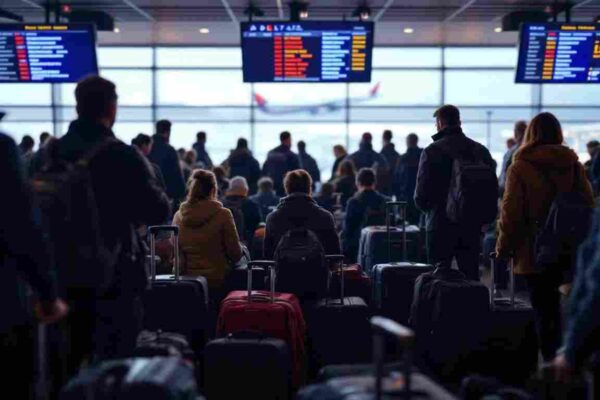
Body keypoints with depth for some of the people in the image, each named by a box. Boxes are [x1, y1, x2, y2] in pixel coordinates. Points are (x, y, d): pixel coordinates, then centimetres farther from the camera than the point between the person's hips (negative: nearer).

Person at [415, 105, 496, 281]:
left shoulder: (431, 151, -9)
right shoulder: (480, 151, 4)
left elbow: (421, 191, -9)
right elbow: (492, 188, 7)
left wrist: (426, 207, 11)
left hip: (440, 225, -4)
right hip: (472, 226, 4)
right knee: (471, 277, 10)